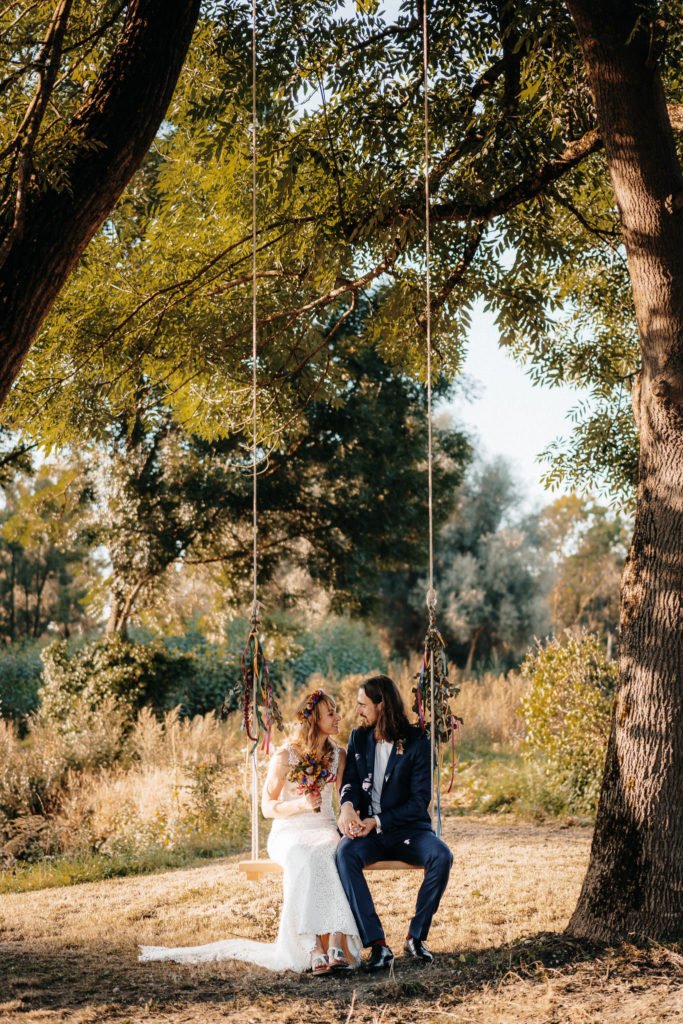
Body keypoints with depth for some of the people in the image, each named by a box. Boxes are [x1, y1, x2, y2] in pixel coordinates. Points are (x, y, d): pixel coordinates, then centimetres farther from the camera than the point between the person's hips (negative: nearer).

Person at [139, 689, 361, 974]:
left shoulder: (339, 755, 9)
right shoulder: (284, 756, -2)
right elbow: (267, 807, 0)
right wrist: (299, 804, -18)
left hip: (324, 829, 2)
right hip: (289, 832, -2)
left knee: (328, 854, -37)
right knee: (301, 858, -39)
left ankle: (337, 944, -47)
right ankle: (315, 946, -44)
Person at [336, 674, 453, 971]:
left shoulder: (417, 743, -5)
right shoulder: (358, 738, 9)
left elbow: (419, 801, -10)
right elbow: (350, 781, 2)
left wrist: (377, 822, -19)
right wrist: (347, 806, -23)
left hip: (408, 828, -2)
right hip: (368, 830, 2)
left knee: (442, 856, -32)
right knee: (345, 852, -31)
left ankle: (416, 936, -15)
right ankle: (377, 944, -34)